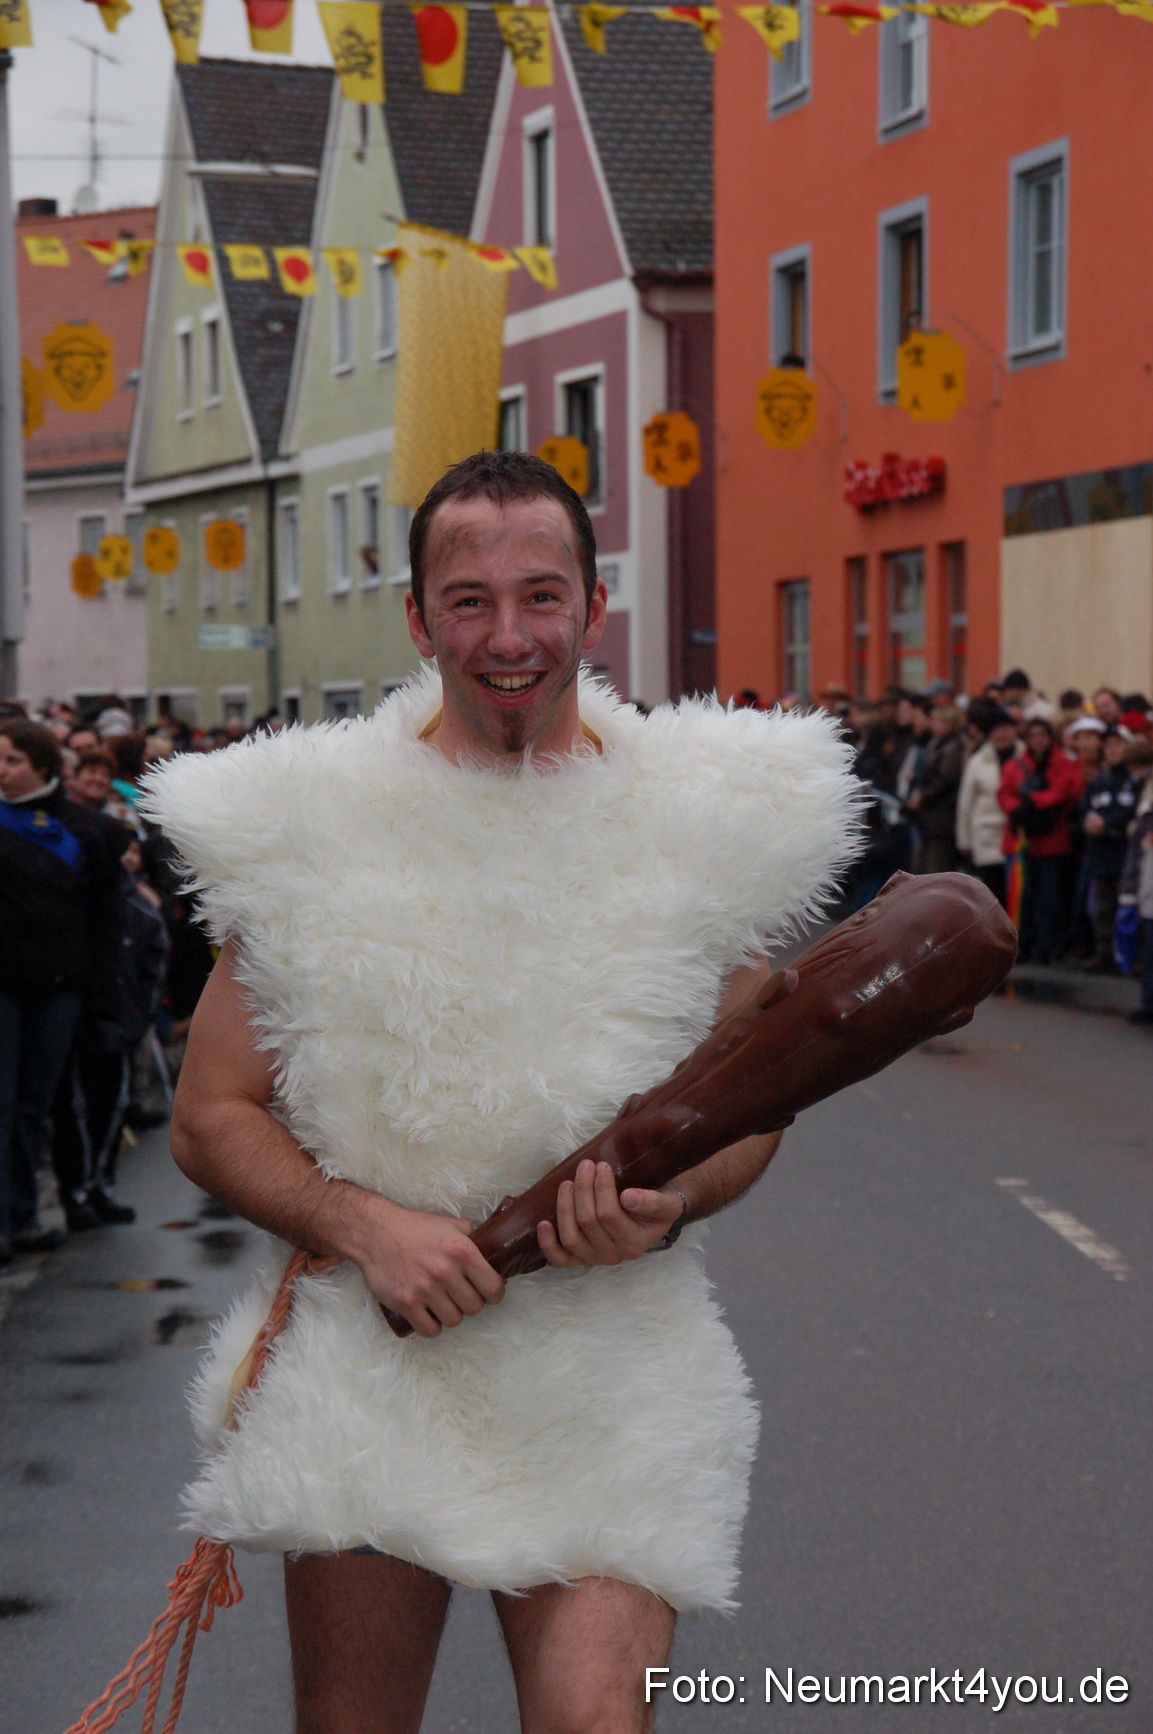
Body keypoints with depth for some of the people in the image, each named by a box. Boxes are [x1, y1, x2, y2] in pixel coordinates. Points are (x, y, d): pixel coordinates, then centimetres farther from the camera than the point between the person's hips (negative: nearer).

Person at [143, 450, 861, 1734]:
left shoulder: (699, 823, 1)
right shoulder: (307, 826, -1)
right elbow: (209, 1119, 3)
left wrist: (668, 1208, -10)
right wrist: (363, 1226, -13)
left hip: (607, 1378, 0)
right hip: (364, 1366, 1)